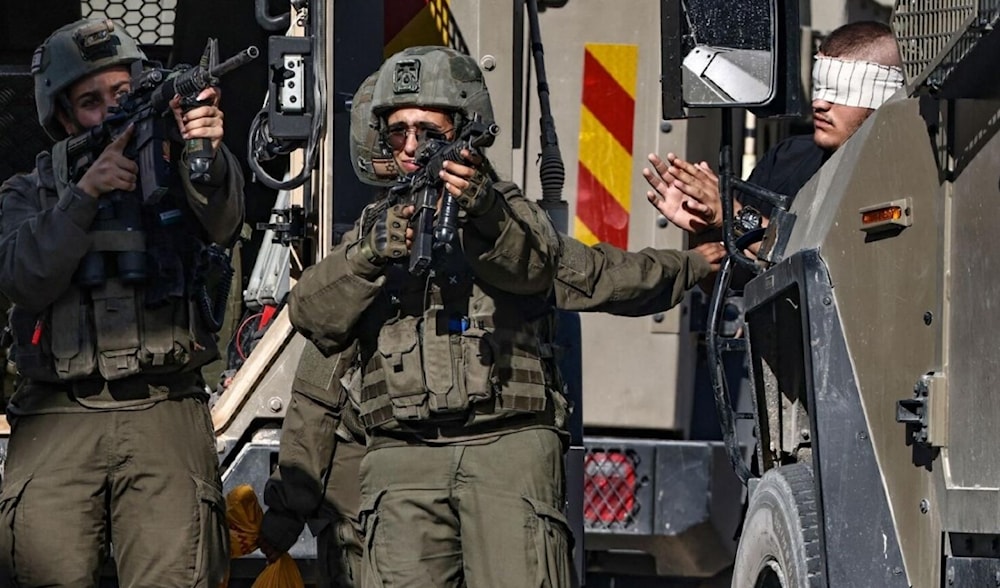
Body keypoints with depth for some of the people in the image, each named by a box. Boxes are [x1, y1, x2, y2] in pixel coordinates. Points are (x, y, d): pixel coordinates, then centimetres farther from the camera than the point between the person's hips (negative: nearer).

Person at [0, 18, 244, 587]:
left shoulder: (176, 172, 16)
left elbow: (222, 220, -6)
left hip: (163, 411, 0)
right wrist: (86, 192, -12)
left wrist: (206, 155, -27)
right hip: (58, 417, 0)